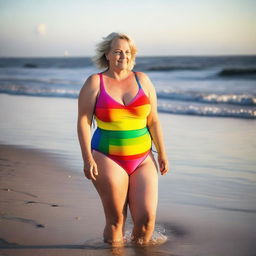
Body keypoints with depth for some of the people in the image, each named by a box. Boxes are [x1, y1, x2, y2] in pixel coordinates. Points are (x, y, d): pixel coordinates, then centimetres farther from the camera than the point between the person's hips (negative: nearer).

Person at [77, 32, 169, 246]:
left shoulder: (142, 80, 7)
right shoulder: (95, 83, 0)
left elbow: (153, 121, 8)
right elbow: (83, 121, -4)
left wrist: (162, 154, 6)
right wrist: (87, 158, -12)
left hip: (143, 160, 3)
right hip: (108, 160, -2)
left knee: (147, 218, -4)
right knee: (116, 220, 1)